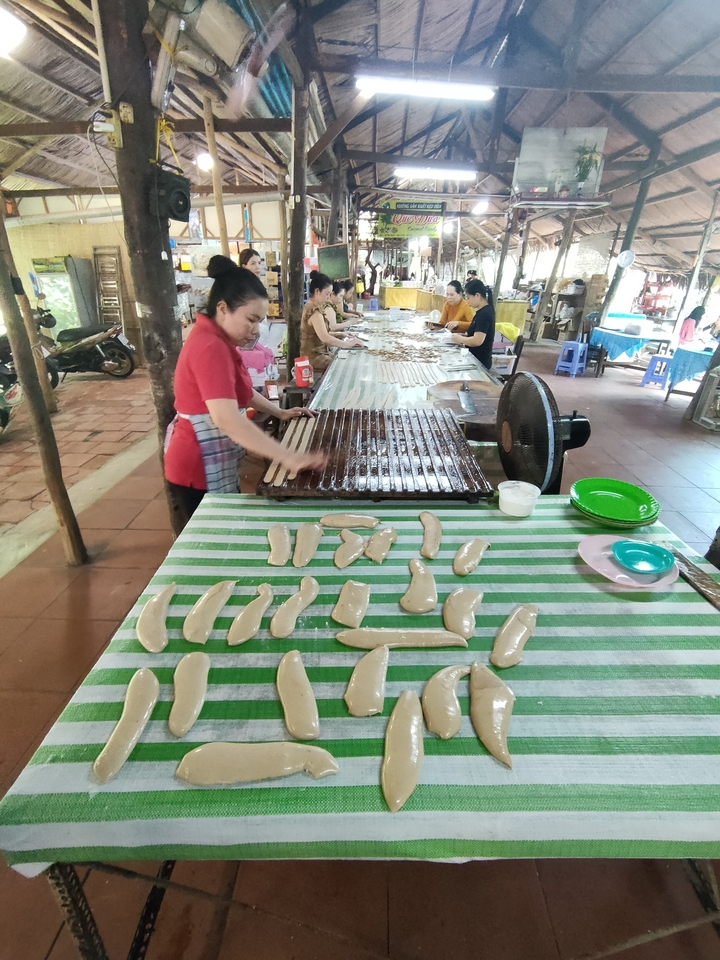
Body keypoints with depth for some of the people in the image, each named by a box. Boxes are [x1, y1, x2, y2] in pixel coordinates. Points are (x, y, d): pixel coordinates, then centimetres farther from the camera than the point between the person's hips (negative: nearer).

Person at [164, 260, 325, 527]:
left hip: (212, 464, 10)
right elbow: (226, 419, -37)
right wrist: (288, 457, -40)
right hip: (199, 470, -10)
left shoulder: (216, 341, 9)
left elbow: (239, 390, 22)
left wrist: (279, 412, 13)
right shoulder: (211, 348, -24)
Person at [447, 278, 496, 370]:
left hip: (479, 362, -9)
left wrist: (460, 339, -13)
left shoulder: (484, 314, -20)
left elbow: (477, 341, -28)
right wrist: (464, 335, 5)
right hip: (476, 358, 9)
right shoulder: (484, 311, 10)